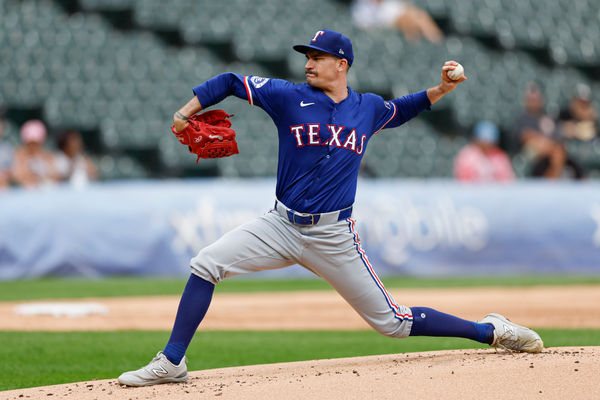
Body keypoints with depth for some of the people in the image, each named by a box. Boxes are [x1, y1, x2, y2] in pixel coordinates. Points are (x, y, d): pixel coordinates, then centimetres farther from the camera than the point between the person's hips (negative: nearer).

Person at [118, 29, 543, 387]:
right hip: (281, 226, 1)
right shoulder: (289, 97, -2)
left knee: (393, 322, -2)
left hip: (333, 237, -1)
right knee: (205, 264, -15)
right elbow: (231, 82, 3)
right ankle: (171, 363, -6)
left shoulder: (369, 108, 5)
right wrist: (187, 111, -8)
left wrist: (440, 90, 13)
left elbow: (400, 110, 27)